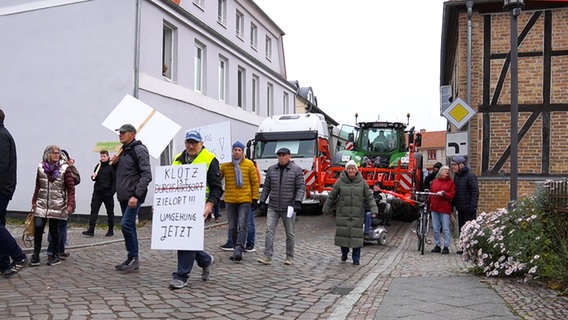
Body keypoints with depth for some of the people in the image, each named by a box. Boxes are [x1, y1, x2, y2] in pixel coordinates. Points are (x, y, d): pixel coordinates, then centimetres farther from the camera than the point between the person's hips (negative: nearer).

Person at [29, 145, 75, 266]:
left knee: (54, 230, 2)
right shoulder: (41, 167, 6)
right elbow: (37, 186, 14)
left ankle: (55, 256, 15)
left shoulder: (65, 168, -4)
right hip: (42, 204, 3)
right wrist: (34, 201, 13)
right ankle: (36, 255, 4)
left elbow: (71, 188, -5)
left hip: (57, 205, -2)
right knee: (38, 226, -8)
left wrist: (70, 204, -11)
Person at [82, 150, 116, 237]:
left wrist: (112, 191, -13)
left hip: (108, 193, -4)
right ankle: (91, 230, -5)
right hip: (97, 192, 4)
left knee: (110, 211, 7)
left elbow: (115, 181, -6)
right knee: (93, 210, -3)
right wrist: (93, 176, -5)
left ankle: (111, 230, 16)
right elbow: (94, 178, 19)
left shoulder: (111, 167, -4)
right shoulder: (98, 166, 10)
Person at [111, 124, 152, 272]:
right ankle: (132, 259, 18)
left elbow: (146, 175, -18)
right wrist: (114, 163, 5)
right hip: (123, 196, 9)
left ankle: (133, 257, -2)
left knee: (126, 224, -13)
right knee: (129, 227, 11)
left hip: (134, 196, -8)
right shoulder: (123, 151, 17)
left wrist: (136, 195, -25)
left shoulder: (139, 150, -10)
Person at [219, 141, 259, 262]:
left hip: (245, 201, -3)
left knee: (242, 226, -11)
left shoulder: (249, 164, 0)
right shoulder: (225, 166, 3)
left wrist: (255, 198, 1)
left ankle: (238, 250, -15)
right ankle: (238, 250, 20)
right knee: (232, 228, 8)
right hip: (230, 201, 3)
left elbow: (255, 182, 3)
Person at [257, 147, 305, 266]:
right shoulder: (271, 169, 9)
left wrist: (298, 201, -19)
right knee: (269, 230, -7)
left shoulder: (296, 170, -2)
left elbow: (301, 187, -7)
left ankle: (289, 257, 18)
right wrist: (262, 201, 9)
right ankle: (267, 256, -6)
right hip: (273, 207, 3)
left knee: (290, 233, 7)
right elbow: (266, 187, 13)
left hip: (288, 208, -2)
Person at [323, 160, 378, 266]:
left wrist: (373, 210, -5)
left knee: (356, 235, 0)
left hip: (357, 214, 0)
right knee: (342, 233, 1)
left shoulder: (362, 182, 2)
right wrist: (326, 209, 11)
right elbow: (332, 196, 7)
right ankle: (344, 252, 29)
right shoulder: (340, 182, 0)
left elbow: (369, 197, 4)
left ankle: (356, 258, 14)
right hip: (342, 214, 0)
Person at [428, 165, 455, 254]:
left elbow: (452, 195, -6)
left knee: (446, 229, -1)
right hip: (434, 207, 4)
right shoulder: (434, 181, 11)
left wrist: (443, 193, -19)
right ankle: (437, 245, 18)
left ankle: (446, 247, 7)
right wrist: (429, 202, 11)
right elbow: (431, 193, 17)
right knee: (436, 228, 8)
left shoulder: (451, 182, 1)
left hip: (445, 208, -4)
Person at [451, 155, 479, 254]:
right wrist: (453, 204, 12)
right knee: (461, 227, 13)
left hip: (468, 208, -8)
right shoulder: (456, 176, 12)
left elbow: (475, 192, -16)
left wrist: (473, 206, -21)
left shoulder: (470, 176, -13)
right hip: (460, 208, 8)